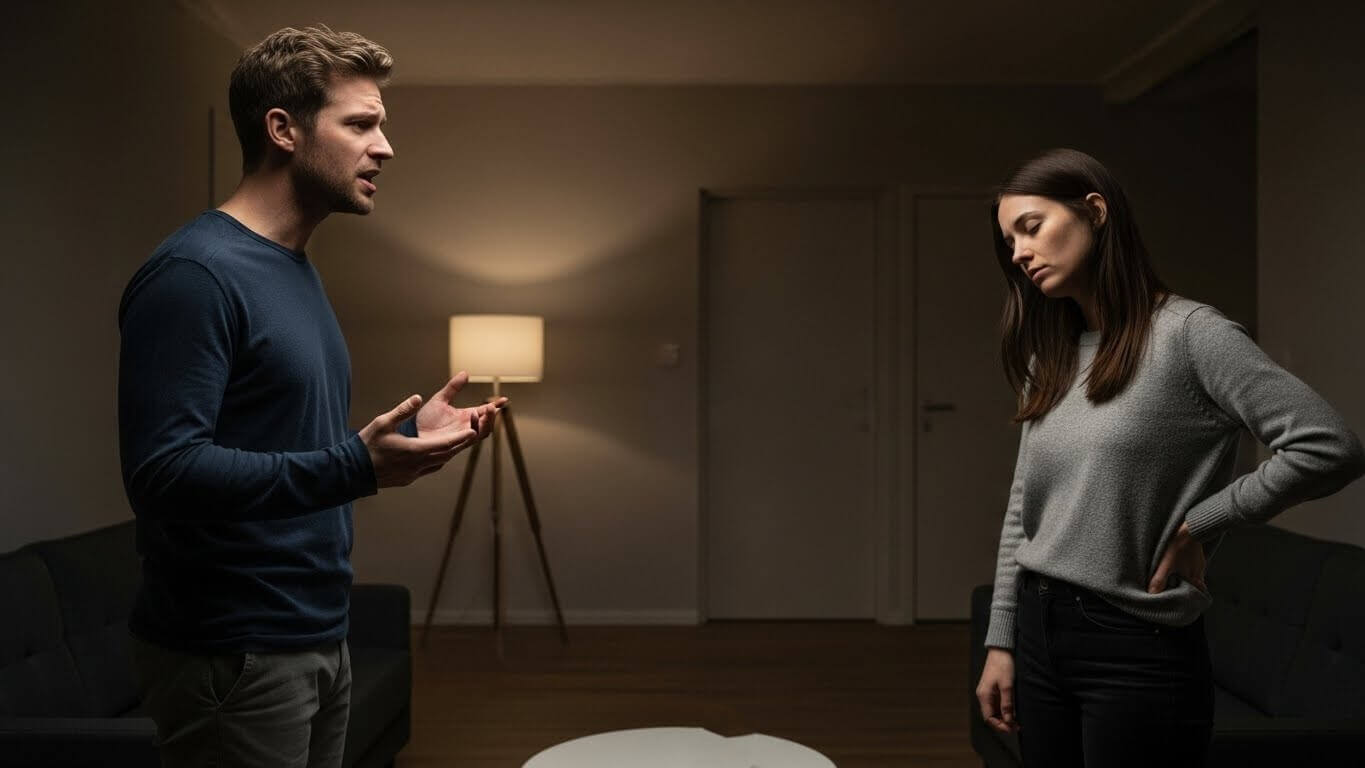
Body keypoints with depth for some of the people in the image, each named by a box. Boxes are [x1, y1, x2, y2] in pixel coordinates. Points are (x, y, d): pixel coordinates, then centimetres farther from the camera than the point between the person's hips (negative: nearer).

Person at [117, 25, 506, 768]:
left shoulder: (298, 270, 11)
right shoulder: (194, 273, -17)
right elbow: (164, 471, -25)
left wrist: (406, 433, 7)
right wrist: (356, 467, -31)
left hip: (319, 640, 9)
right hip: (231, 656, -9)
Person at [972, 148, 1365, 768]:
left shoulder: (1188, 333, -10)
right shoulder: (1049, 358, 9)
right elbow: (1022, 511, 11)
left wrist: (1195, 527, -12)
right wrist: (1000, 642, 8)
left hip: (1138, 648, -6)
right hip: (1038, 632, 6)